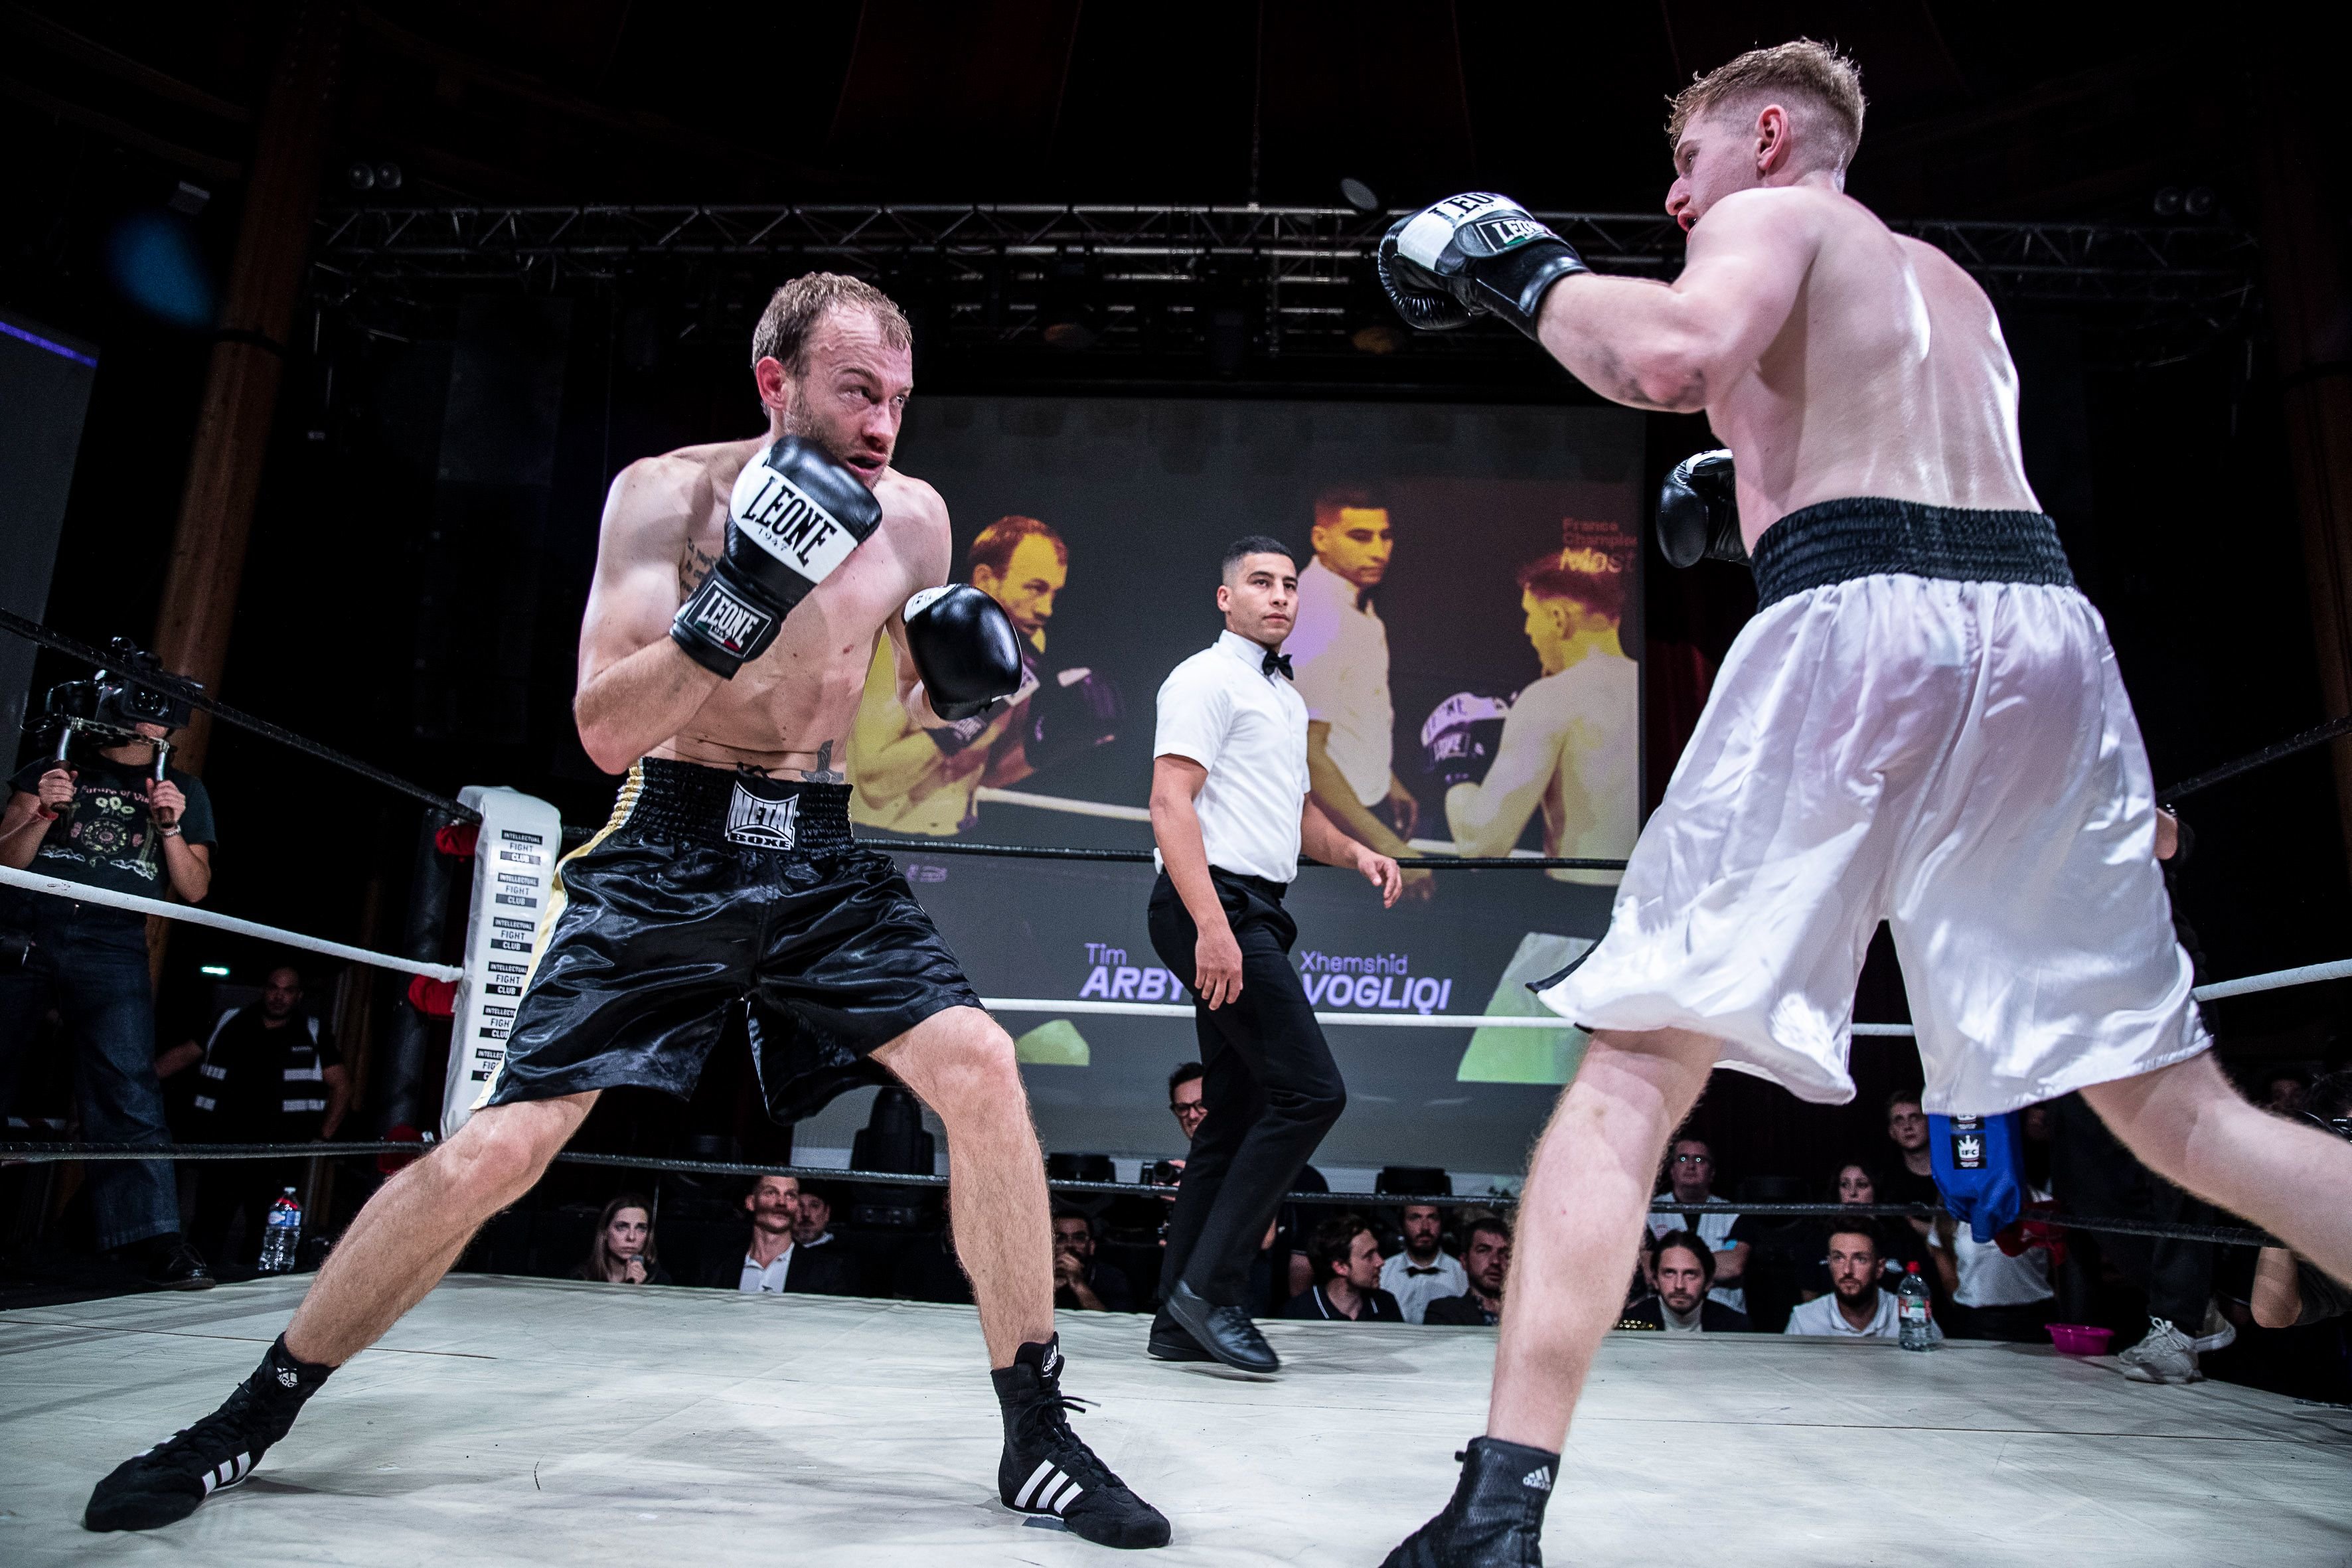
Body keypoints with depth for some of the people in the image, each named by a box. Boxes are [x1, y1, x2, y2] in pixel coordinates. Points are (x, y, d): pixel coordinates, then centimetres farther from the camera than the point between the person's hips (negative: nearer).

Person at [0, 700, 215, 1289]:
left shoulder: (184, 791, 19)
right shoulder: (51, 769, 18)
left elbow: (194, 890, 11)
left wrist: (171, 828, -5)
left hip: (112, 948, -1)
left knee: (127, 1087, -14)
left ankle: (154, 1238, -20)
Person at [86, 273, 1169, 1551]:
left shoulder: (912, 516, 1)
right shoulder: (666, 493, -9)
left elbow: (916, 715, 16)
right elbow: (604, 730, -16)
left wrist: (955, 686, -8)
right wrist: (732, 605, -30)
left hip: (819, 862, 3)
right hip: (669, 857, -2)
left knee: (979, 1070, -18)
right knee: (496, 1149, -5)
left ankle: (1037, 1439, -4)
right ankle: (251, 1417, 21)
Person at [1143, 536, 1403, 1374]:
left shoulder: (1285, 698, 25)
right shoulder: (1205, 678, -4)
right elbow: (1170, 802, -15)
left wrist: (1355, 852, 14)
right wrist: (1212, 925, -25)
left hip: (1253, 915, 10)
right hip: (1215, 905, -10)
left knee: (1236, 1114, 7)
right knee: (1309, 1091, -15)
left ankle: (1181, 1320, 13)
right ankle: (1211, 1285, -8)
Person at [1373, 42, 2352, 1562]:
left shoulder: (1771, 214, 13)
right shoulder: (1952, 281, 34)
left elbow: (1673, 354, -10)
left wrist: (1529, 272, 6)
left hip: (1858, 619, -7)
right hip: (2044, 618, 7)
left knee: (1635, 1069, -5)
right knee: (2181, 1110, 13)